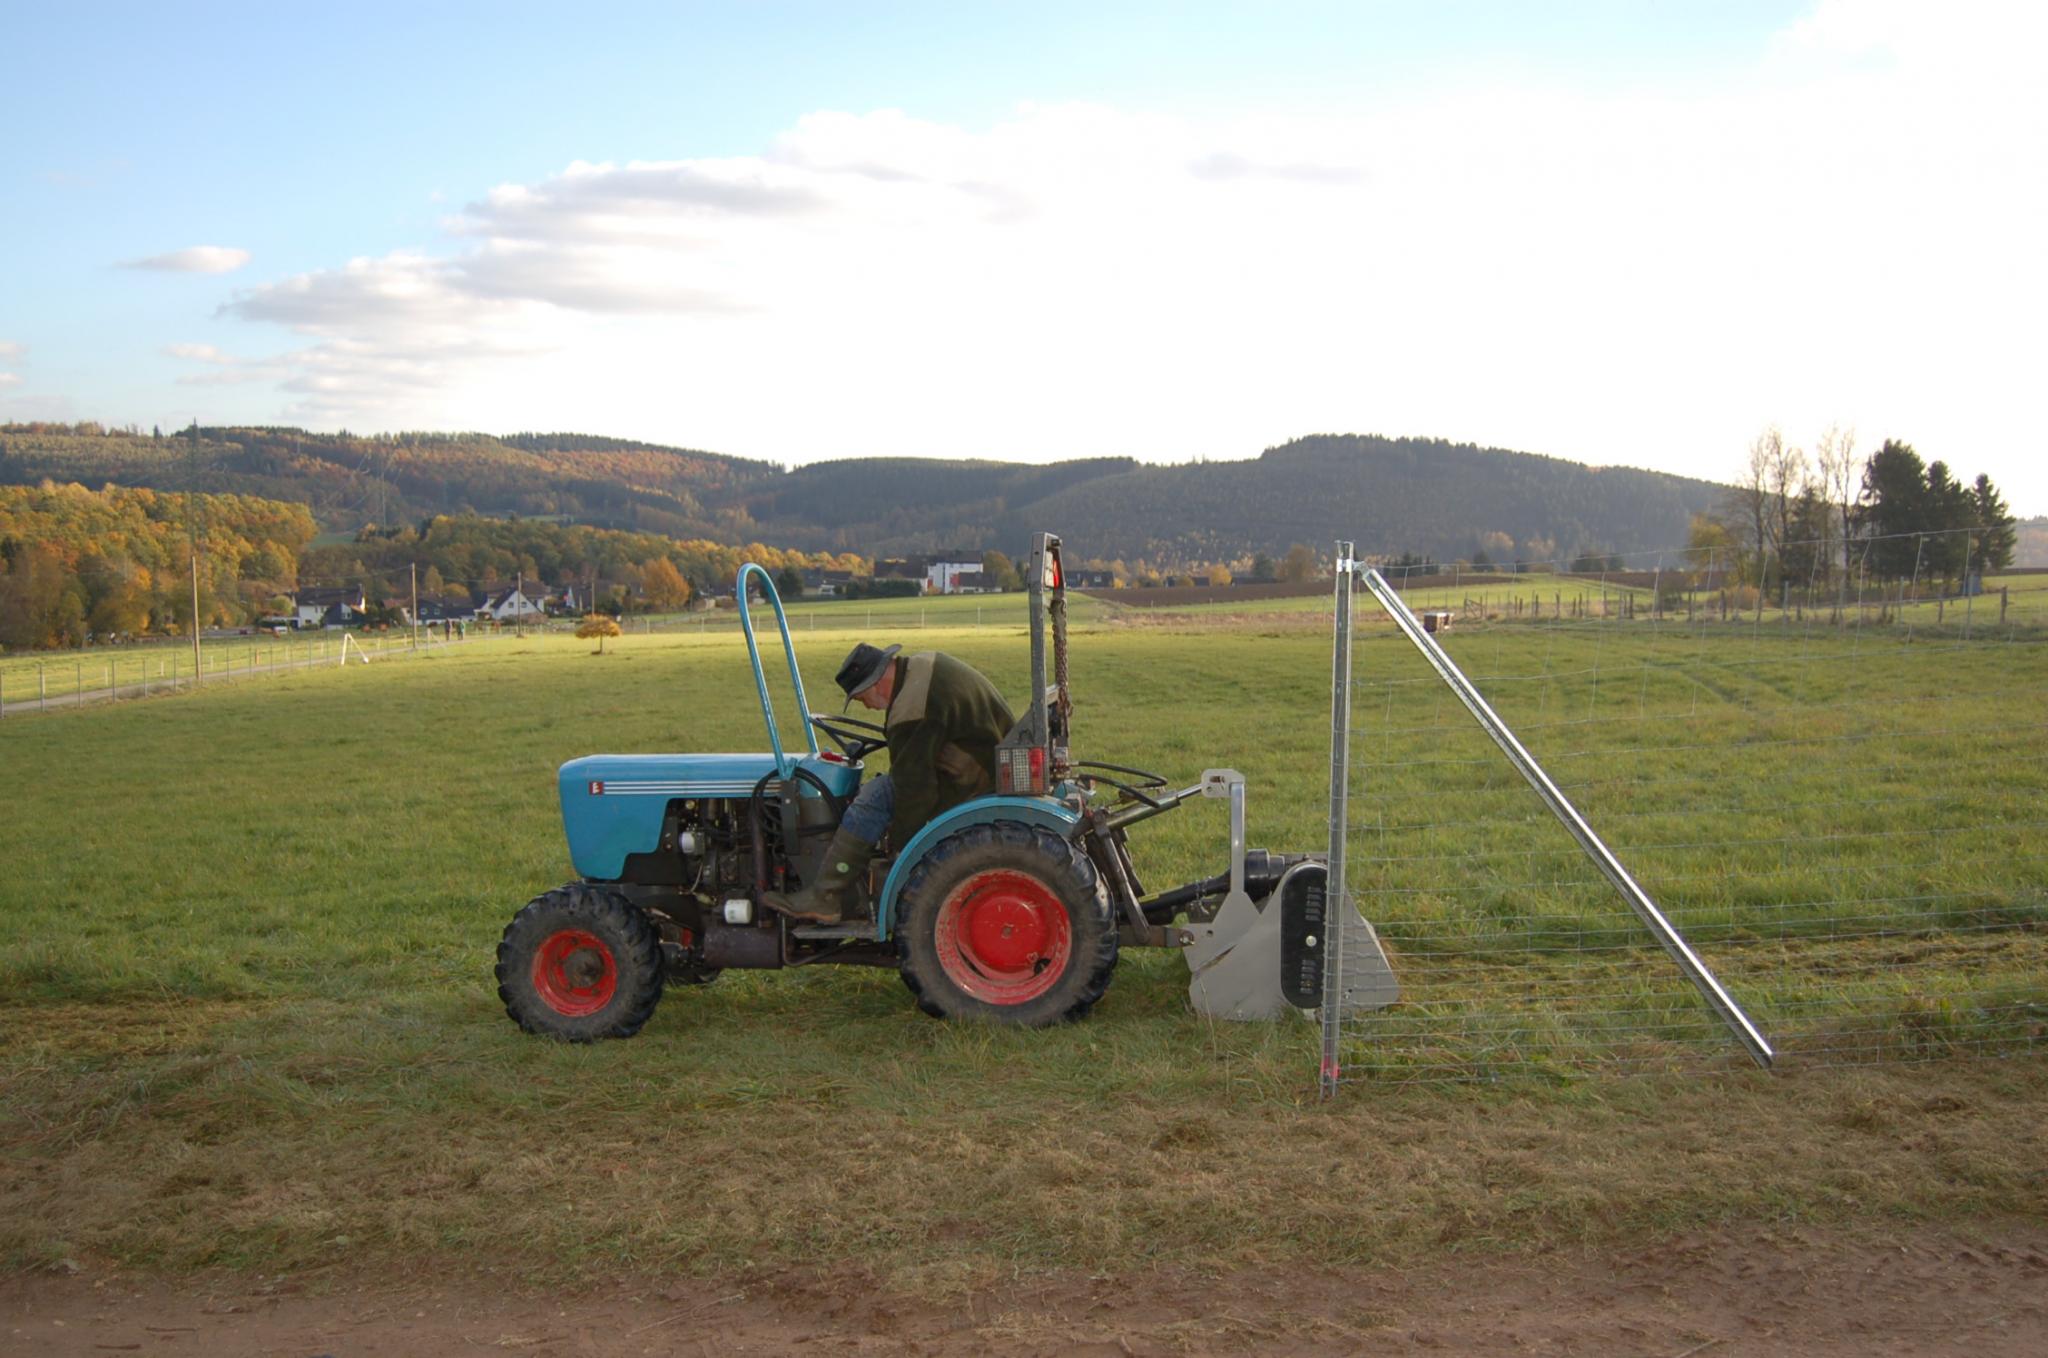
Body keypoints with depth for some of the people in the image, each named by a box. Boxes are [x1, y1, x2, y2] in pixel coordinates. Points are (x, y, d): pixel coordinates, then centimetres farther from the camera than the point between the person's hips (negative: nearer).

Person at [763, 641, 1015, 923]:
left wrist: (903, 842, -9)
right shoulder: (924, 664, 8)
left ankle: (825, 897, -9)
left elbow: (915, 782, -21)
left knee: (875, 797, -15)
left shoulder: (913, 709, -24)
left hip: (972, 784, -11)